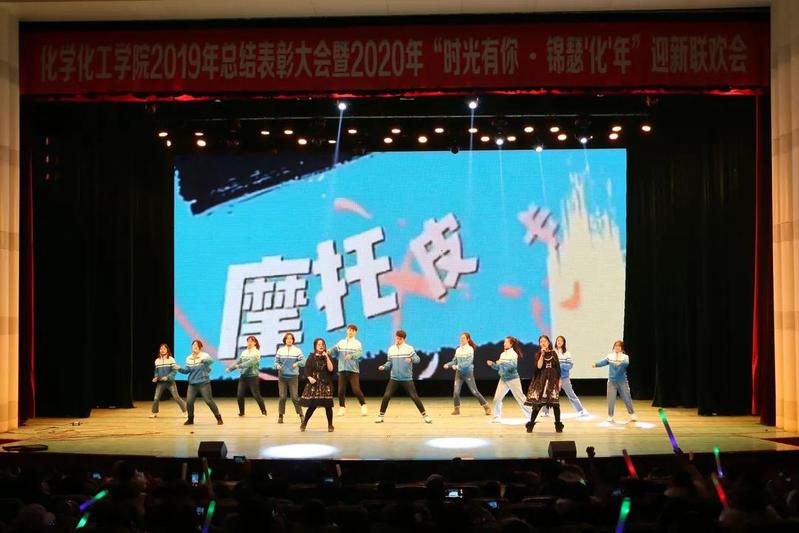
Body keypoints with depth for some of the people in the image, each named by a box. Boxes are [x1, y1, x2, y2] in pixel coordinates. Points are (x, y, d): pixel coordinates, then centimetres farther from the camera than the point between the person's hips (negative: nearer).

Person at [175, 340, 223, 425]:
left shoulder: (204, 356, -7)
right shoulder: (189, 358, 8)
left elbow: (211, 360, -26)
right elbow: (186, 370, 5)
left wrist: (203, 360, -43)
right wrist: (179, 369, -13)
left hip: (204, 383, -4)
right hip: (192, 384, 4)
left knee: (209, 401, -4)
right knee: (189, 401, -2)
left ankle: (218, 418, 7)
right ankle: (190, 419, 16)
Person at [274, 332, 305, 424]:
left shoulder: (297, 350, 1)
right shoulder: (280, 350, 7)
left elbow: (303, 361, -4)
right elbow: (276, 361, 7)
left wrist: (297, 363, -24)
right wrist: (277, 365, -15)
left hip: (293, 376, -2)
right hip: (282, 376, 2)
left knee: (295, 397, -5)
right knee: (282, 397, 1)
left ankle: (301, 415, 4)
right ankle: (280, 416, 10)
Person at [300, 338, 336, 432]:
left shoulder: (327, 357, 7)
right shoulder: (311, 357, 5)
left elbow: (330, 369, -6)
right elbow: (306, 370, 2)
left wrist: (327, 357, -11)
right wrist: (310, 378, -15)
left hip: (326, 384, 1)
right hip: (314, 384, -1)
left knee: (328, 405, -2)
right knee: (312, 405, -6)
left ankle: (330, 425, 12)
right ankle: (304, 423, 12)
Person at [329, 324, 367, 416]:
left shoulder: (357, 343, 1)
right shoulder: (341, 342, 11)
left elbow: (359, 353, -16)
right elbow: (333, 351, 2)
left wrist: (351, 356, -35)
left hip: (354, 370, -3)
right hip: (342, 370, 3)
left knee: (356, 389, -11)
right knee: (341, 390, 2)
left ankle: (364, 406, 4)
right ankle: (342, 408, 16)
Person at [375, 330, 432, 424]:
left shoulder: (409, 348, -6)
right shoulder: (391, 349, 5)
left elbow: (417, 359, -13)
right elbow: (389, 362, 12)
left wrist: (411, 359, -33)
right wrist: (384, 367, -7)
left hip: (407, 378, -3)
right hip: (394, 378, 3)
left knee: (414, 396, -3)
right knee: (386, 396, -7)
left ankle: (424, 415, 9)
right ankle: (381, 416, 7)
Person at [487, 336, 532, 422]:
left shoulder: (513, 354, -10)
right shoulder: (502, 354, 9)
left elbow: (513, 365, -26)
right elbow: (499, 368, 14)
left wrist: (502, 363, -30)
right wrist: (492, 364, -1)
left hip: (513, 379, -6)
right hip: (503, 379, 6)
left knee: (520, 398, 0)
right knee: (497, 398, -1)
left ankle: (531, 415, 9)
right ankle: (497, 417, 9)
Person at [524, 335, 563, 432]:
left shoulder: (553, 354, 7)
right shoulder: (538, 355, 3)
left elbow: (558, 368, 9)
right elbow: (539, 366, -14)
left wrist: (559, 381, 6)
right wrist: (542, 354, -15)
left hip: (553, 380, 1)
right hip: (541, 381, -1)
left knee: (555, 403, -3)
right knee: (537, 403, -5)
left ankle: (558, 426, 8)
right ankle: (530, 425, 3)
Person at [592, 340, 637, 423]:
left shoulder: (625, 357, 0)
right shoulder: (610, 356, 3)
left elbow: (626, 363, -21)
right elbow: (603, 362, -12)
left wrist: (621, 363, -42)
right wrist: (596, 364, -32)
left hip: (622, 381, -1)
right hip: (612, 381, 1)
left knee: (627, 398, 4)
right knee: (611, 399, -1)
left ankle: (632, 415, 20)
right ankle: (610, 416, 11)